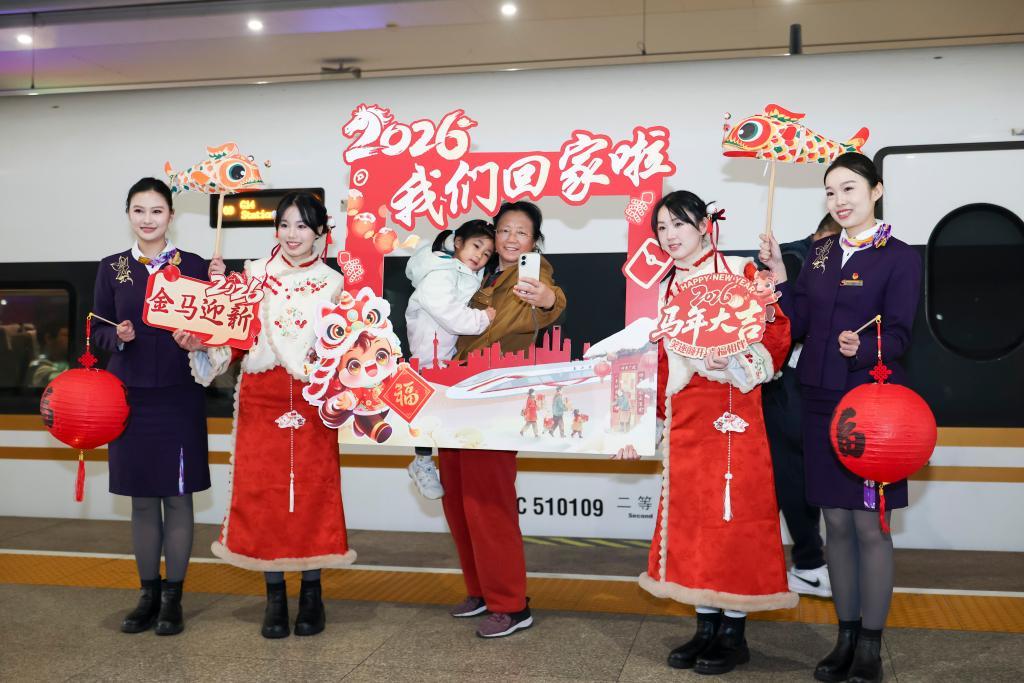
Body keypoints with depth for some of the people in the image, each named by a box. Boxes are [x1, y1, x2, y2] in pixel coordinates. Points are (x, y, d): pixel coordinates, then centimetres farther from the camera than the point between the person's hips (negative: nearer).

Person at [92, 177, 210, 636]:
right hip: (130, 395, 2)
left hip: (178, 396, -2)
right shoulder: (112, 268, 5)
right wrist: (119, 336, -12)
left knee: (178, 495, 3)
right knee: (142, 499, 9)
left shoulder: (193, 266, 0)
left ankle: (173, 597, 14)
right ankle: (149, 593, 21)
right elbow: (98, 330, 7)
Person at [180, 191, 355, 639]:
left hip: (309, 397, -1)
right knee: (262, 490, 2)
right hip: (260, 396, 1)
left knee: (312, 489, 1)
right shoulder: (255, 273, 7)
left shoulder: (331, 283, 7)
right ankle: (275, 597, 13)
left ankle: (311, 594, 14)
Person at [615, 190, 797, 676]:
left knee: (733, 512, -2)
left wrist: (736, 359, -20)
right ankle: (706, 627, 17)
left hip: (731, 410, -5)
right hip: (683, 417, 6)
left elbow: (777, 329, -5)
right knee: (690, 515, 7)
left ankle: (734, 632, 9)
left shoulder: (740, 271, -1)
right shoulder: (666, 289, 14)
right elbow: (662, 363, 13)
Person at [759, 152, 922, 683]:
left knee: (869, 524, 0)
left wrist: (863, 349, -32)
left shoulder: (899, 258, -5)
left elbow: (898, 335, -12)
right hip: (820, 400, 5)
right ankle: (846, 637, 21)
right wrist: (779, 276, -4)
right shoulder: (820, 252, 10)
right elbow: (799, 325, 6)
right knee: (836, 521, 10)